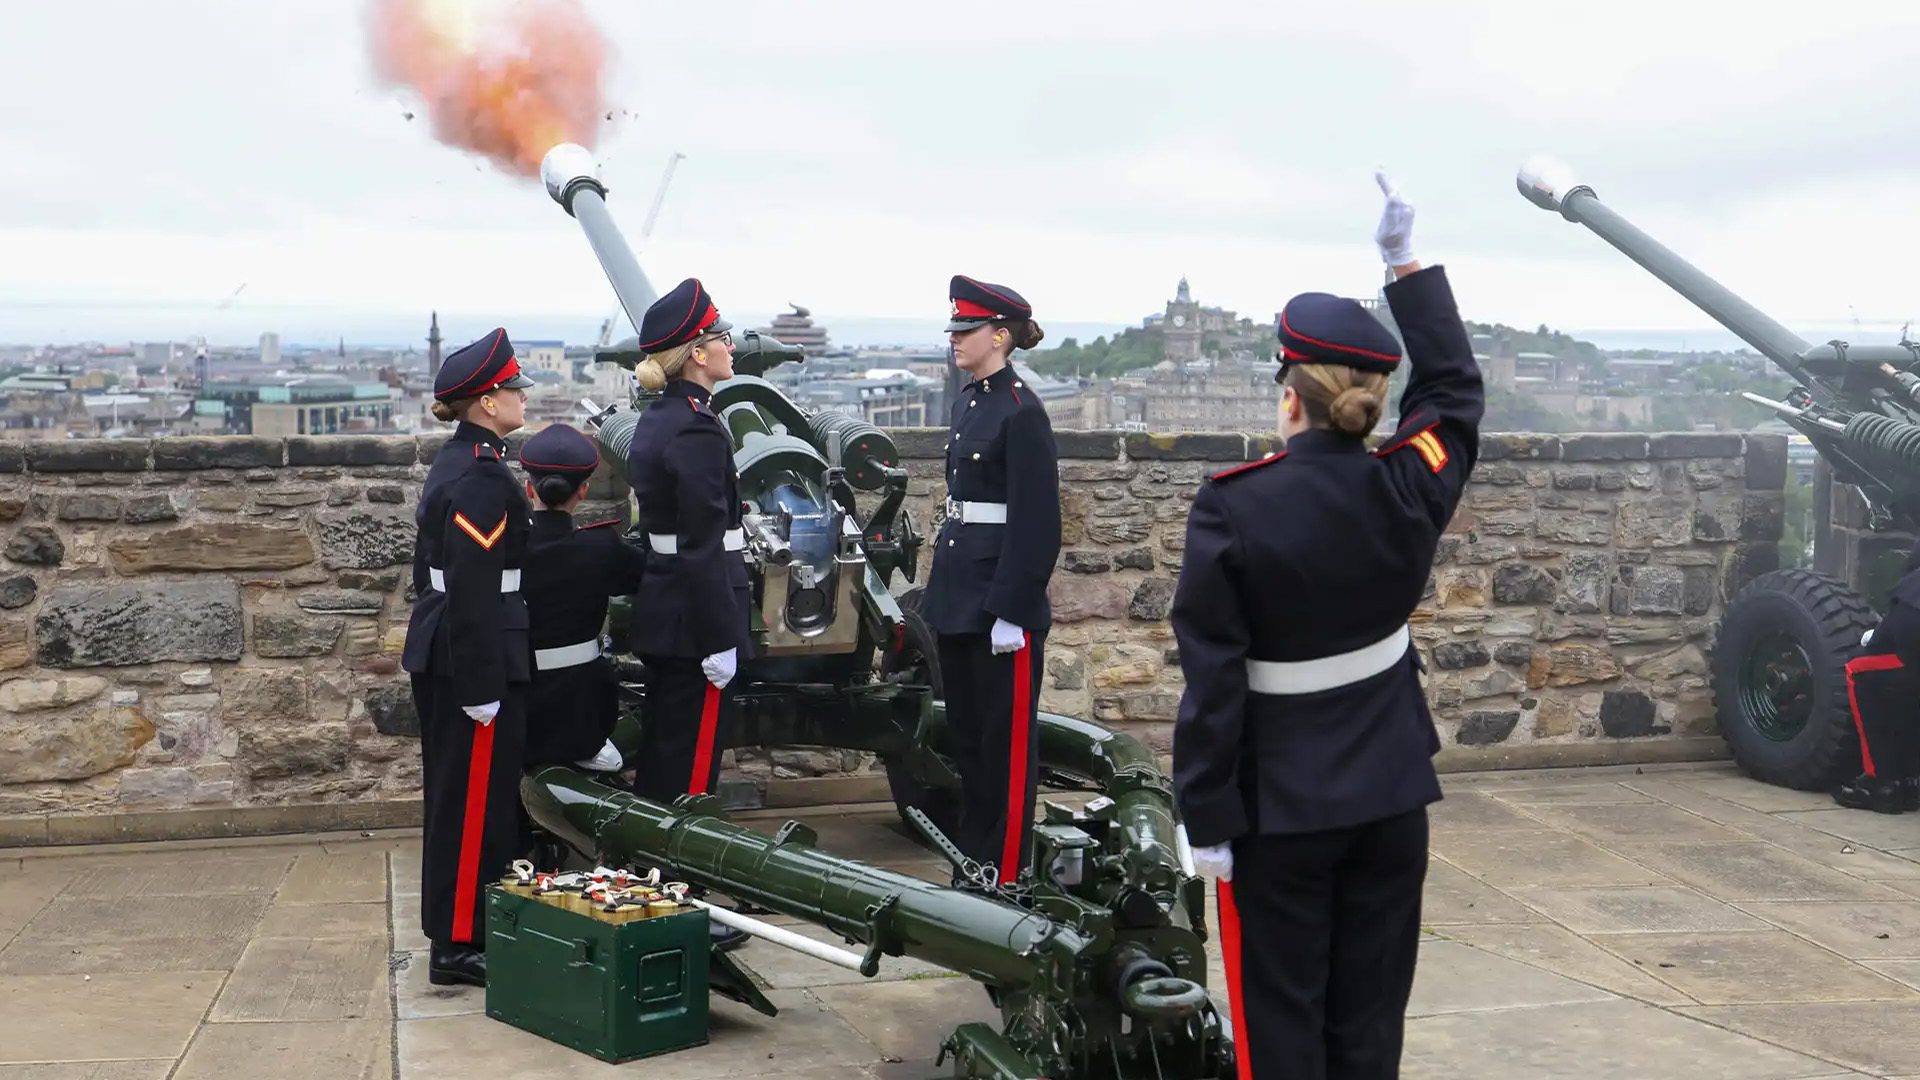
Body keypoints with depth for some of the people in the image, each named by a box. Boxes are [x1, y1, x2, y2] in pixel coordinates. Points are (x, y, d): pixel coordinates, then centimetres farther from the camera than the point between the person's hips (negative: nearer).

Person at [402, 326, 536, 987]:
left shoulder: (454, 463, 13)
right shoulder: (482, 476, -18)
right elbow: (473, 591, -23)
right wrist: (483, 686, -22)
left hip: (440, 654, 10)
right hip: (475, 658, -10)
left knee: (456, 796, 17)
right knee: (477, 801, -3)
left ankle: (451, 933, 27)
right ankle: (460, 945, 5)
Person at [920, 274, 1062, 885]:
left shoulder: (1021, 412, -13)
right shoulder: (968, 401, 13)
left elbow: (1036, 522, -17)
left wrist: (1011, 610, -19)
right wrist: (940, 591, 17)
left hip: (1001, 603, -9)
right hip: (959, 598, 9)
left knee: (1006, 741, 1)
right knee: (965, 735, 15)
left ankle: (1004, 874, 10)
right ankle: (971, 857, 27)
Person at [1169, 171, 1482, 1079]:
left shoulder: (1231, 508, -16)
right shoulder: (1407, 490, -6)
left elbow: (1213, 678, -15)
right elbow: (1455, 387, 14)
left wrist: (1207, 816, -7)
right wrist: (1406, 262, 17)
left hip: (1279, 806, -4)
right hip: (1391, 795, 4)